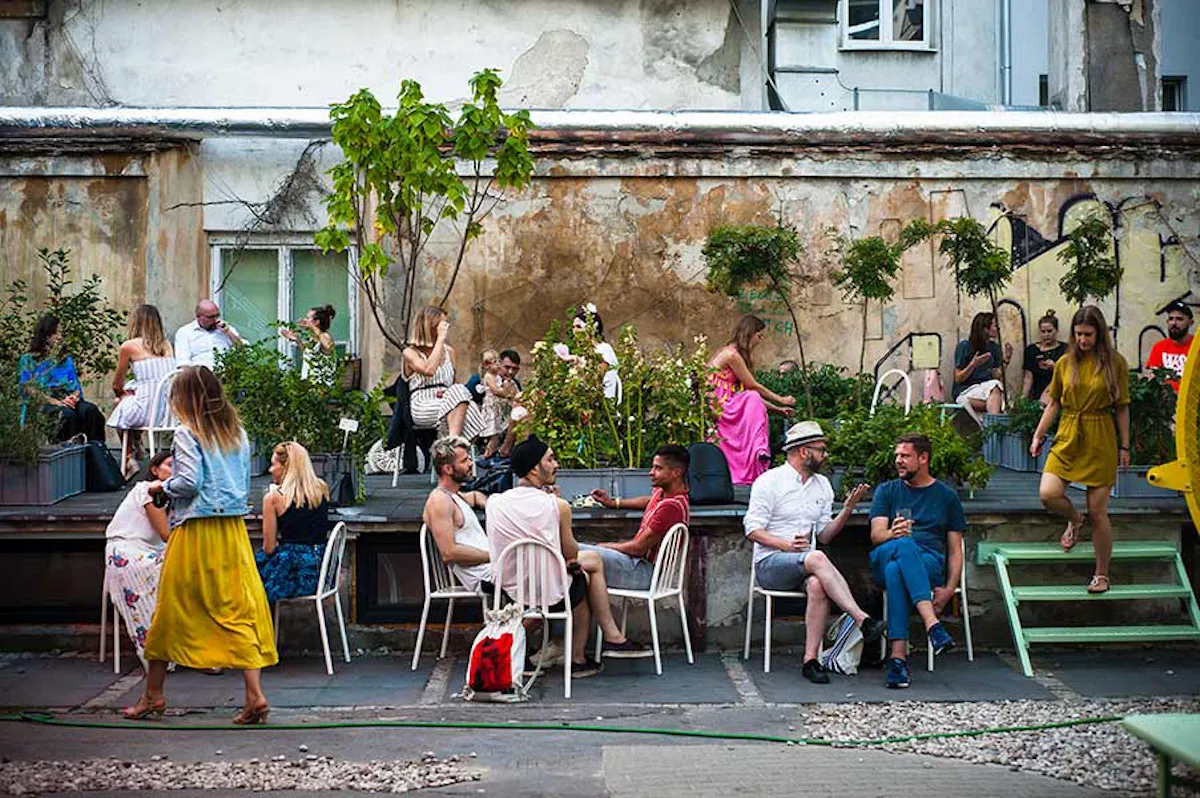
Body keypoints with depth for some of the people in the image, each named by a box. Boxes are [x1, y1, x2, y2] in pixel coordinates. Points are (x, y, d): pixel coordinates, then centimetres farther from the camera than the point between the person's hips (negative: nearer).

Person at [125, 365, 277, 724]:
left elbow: (189, 481, -15)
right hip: (233, 530, 5)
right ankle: (254, 695, -9)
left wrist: (162, 486, 2)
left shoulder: (187, 433, -7)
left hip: (195, 530, -5)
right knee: (239, 609, 1)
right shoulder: (237, 433, 11)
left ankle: (153, 694, 19)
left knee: (171, 610, 8)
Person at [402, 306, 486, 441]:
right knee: (459, 391, -34)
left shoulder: (449, 351, 21)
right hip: (422, 407, -5)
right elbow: (428, 370, -18)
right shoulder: (410, 352, 3)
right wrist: (441, 338, -11)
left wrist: (447, 392, -2)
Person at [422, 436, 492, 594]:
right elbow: (449, 553, -19)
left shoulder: (456, 496, 20)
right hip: (483, 577, -10)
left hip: (490, 565, 10)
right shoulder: (439, 501, -11)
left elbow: (475, 496, 48)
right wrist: (493, 555, -17)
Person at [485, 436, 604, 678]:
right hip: (551, 597, -4)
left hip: (508, 593, 4)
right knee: (581, 585, 31)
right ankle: (578, 660, 36)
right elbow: (571, 555, -4)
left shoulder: (494, 502, -10)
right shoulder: (558, 506, -19)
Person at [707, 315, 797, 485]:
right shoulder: (732, 354, -13)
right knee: (752, 401, -24)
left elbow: (749, 393, 15)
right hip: (714, 406, -9)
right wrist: (781, 400, 3)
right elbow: (753, 387, -8)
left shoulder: (737, 354, 17)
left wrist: (777, 409, 13)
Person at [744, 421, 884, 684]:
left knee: (818, 586, -34)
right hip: (770, 564, -5)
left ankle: (810, 660, -34)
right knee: (817, 558, -36)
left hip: (805, 567, 5)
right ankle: (863, 620, -40)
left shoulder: (822, 485, 18)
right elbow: (753, 529, -6)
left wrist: (847, 509, 2)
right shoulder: (769, 481, -1)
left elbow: (824, 534, 17)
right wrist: (786, 545, -21)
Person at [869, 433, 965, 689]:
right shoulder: (887, 491, 21)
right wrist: (892, 535, -22)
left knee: (895, 570, -38)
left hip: (930, 563, -1)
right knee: (904, 545, -38)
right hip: (883, 559, 1)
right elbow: (876, 535, 4)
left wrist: (949, 589, -3)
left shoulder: (947, 496, 20)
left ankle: (898, 656, -49)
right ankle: (932, 625, -53)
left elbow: (955, 550, 14)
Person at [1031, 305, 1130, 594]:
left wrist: (1124, 447, 3)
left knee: (1097, 511, -1)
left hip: (1101, 440, -3)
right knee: (1048, 494, -17)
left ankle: (1102, 574, 15)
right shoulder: (1065, 363, 6)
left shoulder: (1115, 363, -1)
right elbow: (1053, 404, 13)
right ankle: (1074, 519, 19)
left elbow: (1122, 408, 3)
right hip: (1067, 437, 3)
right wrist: (1038, 436, 8)